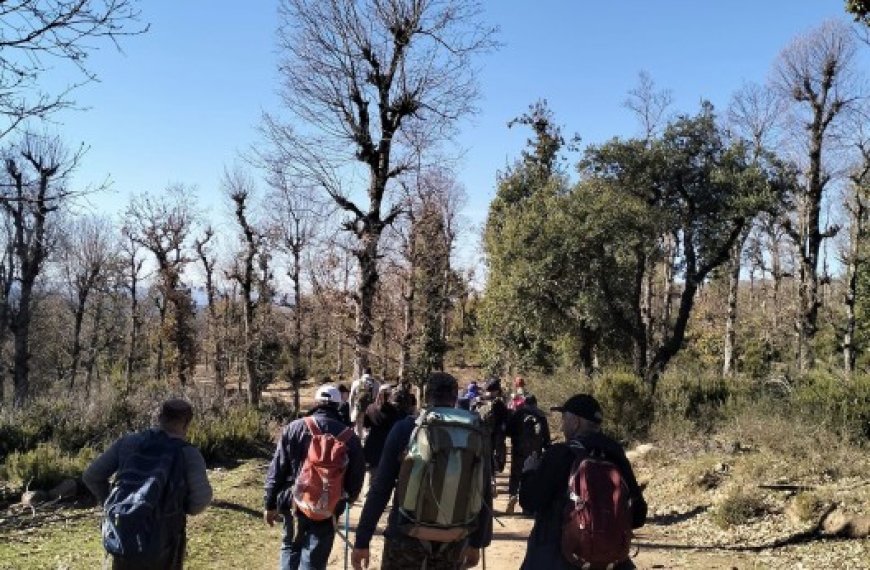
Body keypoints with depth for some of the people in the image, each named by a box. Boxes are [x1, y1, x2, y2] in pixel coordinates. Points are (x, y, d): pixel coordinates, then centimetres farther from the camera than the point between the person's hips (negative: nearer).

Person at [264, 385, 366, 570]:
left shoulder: (294, 428, -3)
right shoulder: (349, 437, -4)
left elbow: (276, 470, -2)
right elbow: (356, 478, 3)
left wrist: (270, 504, 6)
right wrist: (345, 499, 22)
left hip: (293, 503, 1)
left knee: (290, 548, 25)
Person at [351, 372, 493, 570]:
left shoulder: (405, 429, -7)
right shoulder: (475, 432, 0)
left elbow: (381, 488, -8)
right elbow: (484, 493, 2)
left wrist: (362, 539, -1)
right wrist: (477, 542, 13)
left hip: (407, 533, -2)